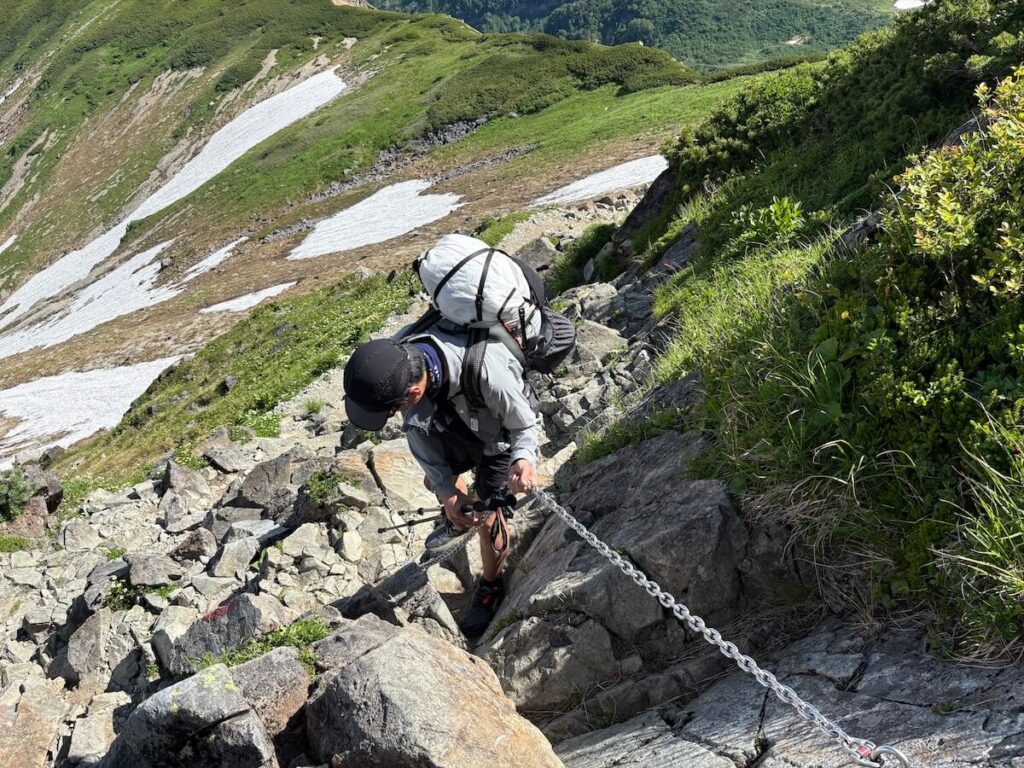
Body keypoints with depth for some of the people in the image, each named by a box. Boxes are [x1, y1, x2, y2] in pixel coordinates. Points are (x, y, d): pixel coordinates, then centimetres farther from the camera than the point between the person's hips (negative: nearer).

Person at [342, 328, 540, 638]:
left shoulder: (485, 373, -48)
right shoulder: (398, 359, -32)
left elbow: (526, 424, -27)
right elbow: (418, 429, -16)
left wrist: (523, 459, -48)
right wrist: (447, 491, -23)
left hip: (499, 434, -4)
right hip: (457, 423, 5)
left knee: (488, 519, 3)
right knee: (435, 481, 20)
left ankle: (491, 588, 29)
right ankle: (459, 521, 51)